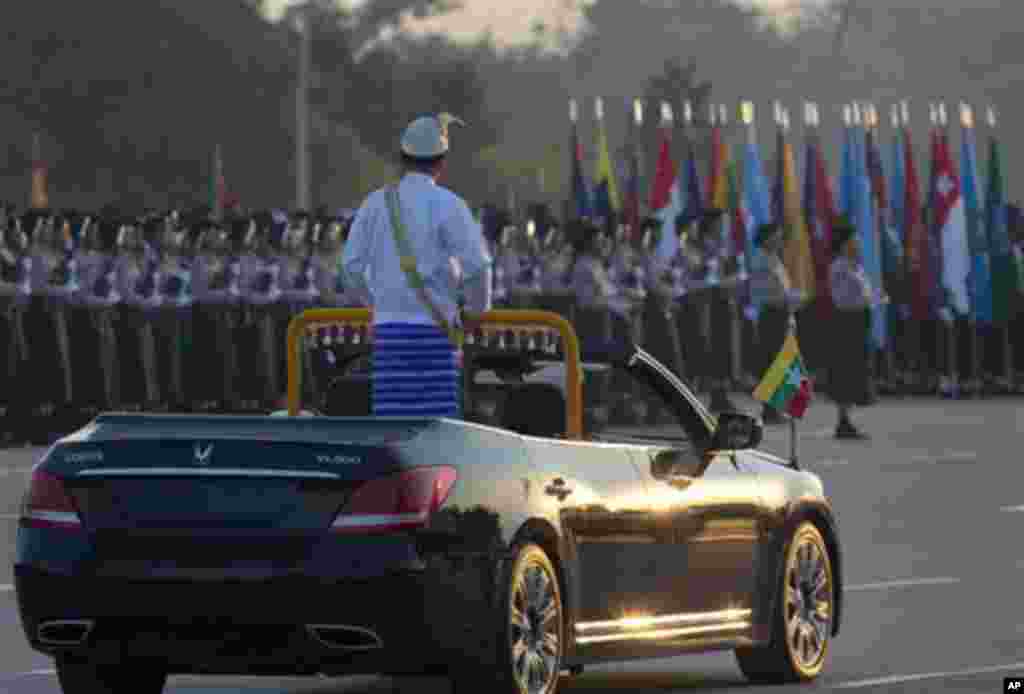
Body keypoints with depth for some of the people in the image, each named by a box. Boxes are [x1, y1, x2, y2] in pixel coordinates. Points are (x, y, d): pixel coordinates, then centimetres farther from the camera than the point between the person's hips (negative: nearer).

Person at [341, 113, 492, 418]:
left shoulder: (376, 202, 7)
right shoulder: (448, 204, -7)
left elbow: (352, 265, 8)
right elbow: (476, 265, -13)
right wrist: (476, 310, 5)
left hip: (389, 328, 4)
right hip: (434, 332, -4)